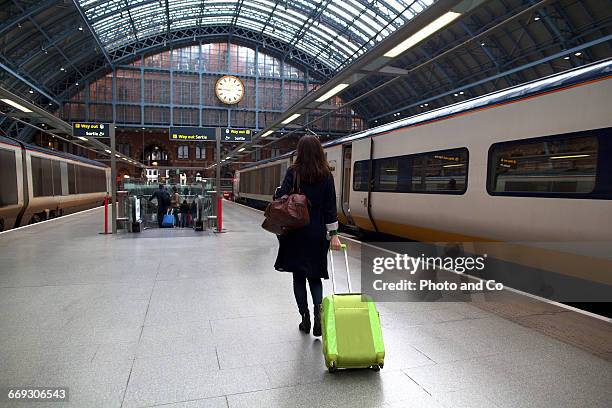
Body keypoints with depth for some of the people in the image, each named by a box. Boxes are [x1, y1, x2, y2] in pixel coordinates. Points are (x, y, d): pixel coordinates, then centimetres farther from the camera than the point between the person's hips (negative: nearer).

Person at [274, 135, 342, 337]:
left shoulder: (293, 172, -6)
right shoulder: (326, 175, -1)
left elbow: (280, 198, -15)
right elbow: (330, 207, -4)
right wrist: (333, 234, -3)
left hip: (296, 232, -2)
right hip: (317, 234, 2)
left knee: (299, 277, 12)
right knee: (315, 276, 16)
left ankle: (305, 318, 14)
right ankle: (318, 310, -5)